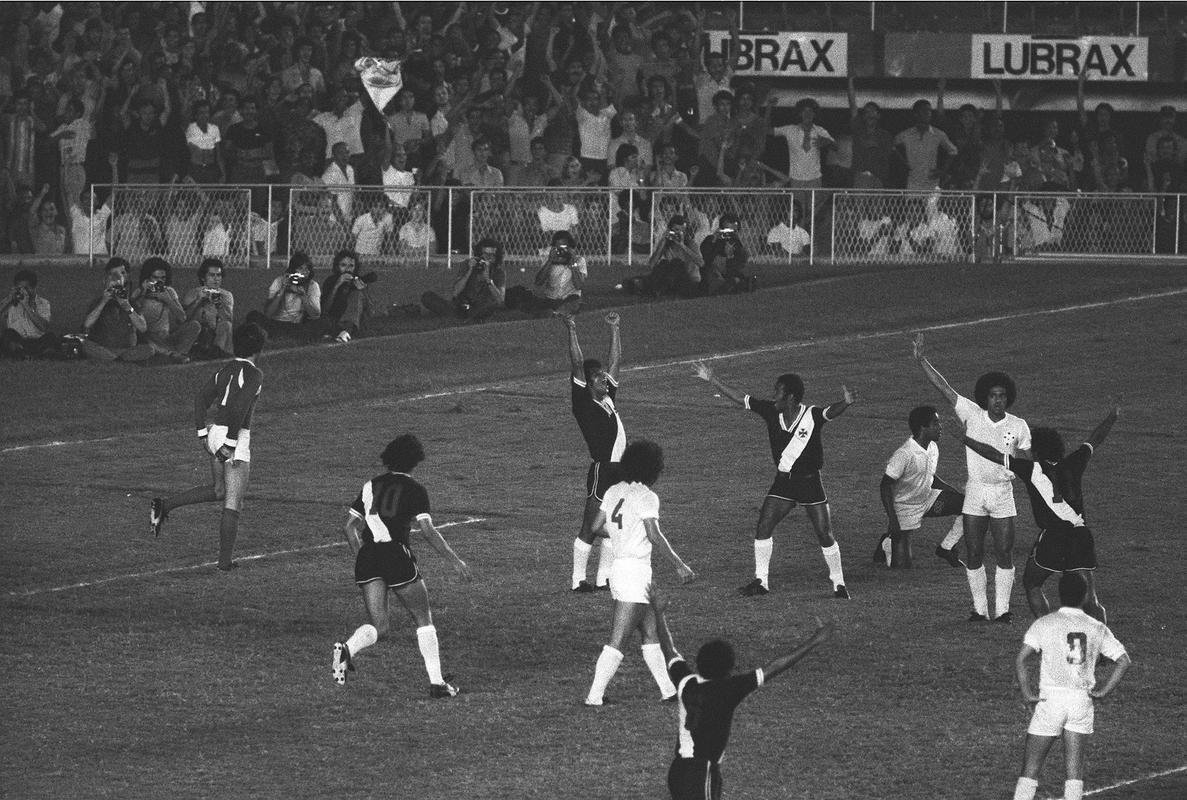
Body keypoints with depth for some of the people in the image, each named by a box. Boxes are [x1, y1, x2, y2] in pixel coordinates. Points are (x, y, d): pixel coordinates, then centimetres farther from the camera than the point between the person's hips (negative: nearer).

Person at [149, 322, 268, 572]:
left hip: (214, 433, 8)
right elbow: (239, 407, -23)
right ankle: (225, 561, 5)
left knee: (218, 490, 28)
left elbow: (201, 397, 11)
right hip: (235, 439, -8)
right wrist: (230, 444, -21)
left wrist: (202, 432, 13)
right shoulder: (254, 375, -13)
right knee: (232, 504, 1)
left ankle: (163, 506, 17)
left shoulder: (225, 370, 10)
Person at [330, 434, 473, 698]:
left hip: (367, 558, 4)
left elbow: (350, 526, 16)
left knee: (380, 626, 7)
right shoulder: (413, 488, 1)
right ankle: (436, 683, 8)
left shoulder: (371, 486, 16)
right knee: (423, 619, 11)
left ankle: (347, 649, -24)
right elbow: (428, 530, -7)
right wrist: (456, 561, -2)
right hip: (396, 555, -4)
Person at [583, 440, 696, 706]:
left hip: (618, 567, 8)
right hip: (636, 571, -8)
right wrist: (679, 564, -17)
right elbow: (654, 535, -22)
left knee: (651, 634, 16)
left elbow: (597, 526, 10)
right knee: (618, 641, -6)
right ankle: (595, 695, -7)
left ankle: (668, 690, 21)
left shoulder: (614, 491, 8)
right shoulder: (646, 497, -14)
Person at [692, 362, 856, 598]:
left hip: (810, 482, -4)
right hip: (782, 482, 4)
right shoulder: (771, 411, -4)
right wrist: (712, 380, 2)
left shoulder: (812, 415, -17)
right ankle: (761, 581, 7)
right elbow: (740, 398, 2)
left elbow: (832, 412, -35)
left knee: (825, 534, -3)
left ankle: (839, 584, 11)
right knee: (763, 528, -4)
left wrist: (846, 403, -58)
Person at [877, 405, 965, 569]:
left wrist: (956, 492, 2)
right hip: (905, 509, -7)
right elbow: (885, 486, -23)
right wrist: (892, 519, -26)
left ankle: (946, 549, 4)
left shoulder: (932, 449, -3)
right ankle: (887, 544, 26)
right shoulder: (904, 454, -27)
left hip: (927, 500, 7)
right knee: (902, 566, -8)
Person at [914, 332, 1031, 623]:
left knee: (1004, 555, -2)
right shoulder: (972, 415, -2)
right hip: (975, 493, 1)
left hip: (1003, 495, -1)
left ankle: (1002, 609, 6)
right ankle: (979, 608, 12)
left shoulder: (1018, 426, -1)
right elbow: (943, 387, -6)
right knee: (973, 555, 2)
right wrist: (920, 361, -12)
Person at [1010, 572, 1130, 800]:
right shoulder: (1097, 628, 6)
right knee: (1075, 771, 4)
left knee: (1030, 767, 5)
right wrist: (1103, 691, 6)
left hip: (1051, 698, -2)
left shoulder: (1043, 624, -2)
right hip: (1083, 701, 2)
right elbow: (1124, 660, 2)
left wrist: (1027, 693, -5)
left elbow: (1021, 659, -13)